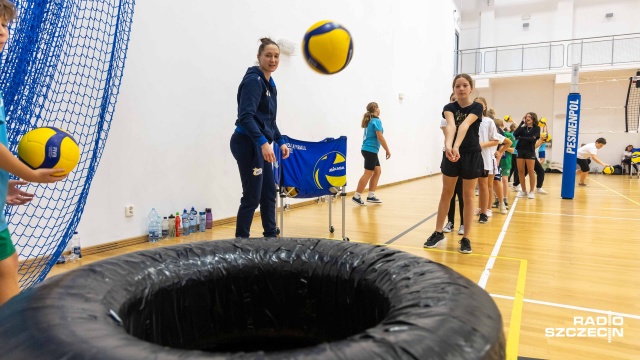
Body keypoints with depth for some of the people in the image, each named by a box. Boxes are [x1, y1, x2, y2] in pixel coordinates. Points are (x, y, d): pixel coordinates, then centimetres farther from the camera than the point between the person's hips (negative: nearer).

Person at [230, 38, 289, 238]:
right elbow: (245, 116, -23)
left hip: (260, 145, 9)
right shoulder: (253, 80, -12)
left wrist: (280, 142, 18)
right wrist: (263, 142, -32)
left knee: (269, 194, 14)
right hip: (248, 144, -9)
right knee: (252, 197, -5)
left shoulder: (270, 84, 16)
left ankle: (270, 236, 25)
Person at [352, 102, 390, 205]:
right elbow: (380, 137, -16)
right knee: (368, 173, -6)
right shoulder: (376, 121, -12)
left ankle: (371, 196, 13)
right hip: (371, 150, -9)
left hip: (367, 149, 9)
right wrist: (387, 150, -11)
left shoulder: (369, 121, 14)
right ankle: (357, 196, -3)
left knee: (377, 171, 12)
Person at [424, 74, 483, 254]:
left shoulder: (477, 107, -7)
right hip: (450, 154, 2)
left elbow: (464, 126, -27)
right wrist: (448, 146, -45)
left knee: (468, 196, 5)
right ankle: (438, 233, 21)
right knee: (446, 194, 10)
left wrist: (457, 147, -43)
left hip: (471, 155, -1)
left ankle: (465, 238, 14)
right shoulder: (449, 107, -4)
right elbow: (450, 125, -26)